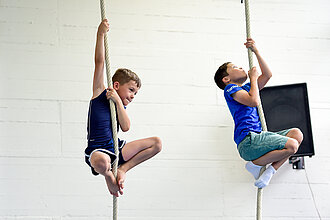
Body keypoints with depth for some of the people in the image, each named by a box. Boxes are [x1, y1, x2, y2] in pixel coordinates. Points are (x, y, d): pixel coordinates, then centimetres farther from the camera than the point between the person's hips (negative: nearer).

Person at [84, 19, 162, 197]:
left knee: (157, 143, -3)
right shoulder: (100, 93, 2)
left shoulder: (120, 105, 17)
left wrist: (117, 101, -9)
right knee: (102, 162, -44)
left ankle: (122, 169, 1)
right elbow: (99, 62, -7)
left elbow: (125, 127, -4)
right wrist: (101, 34, -13)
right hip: (97, 150, -6)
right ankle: (108, 175, -6)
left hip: (116, 148, 7)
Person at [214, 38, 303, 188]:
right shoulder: (230, 89, 0)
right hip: (247, 141, -9)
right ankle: (255, 164, -8)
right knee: (291, 145, -23)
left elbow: (267, 75, 24)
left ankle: (270, 171, -9)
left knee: (297, 134, -3)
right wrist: (253, 78, -2)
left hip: (259, 136, 9)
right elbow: (254, 101, -16)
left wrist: (256, 51, 19)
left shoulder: (246, 88, 27)